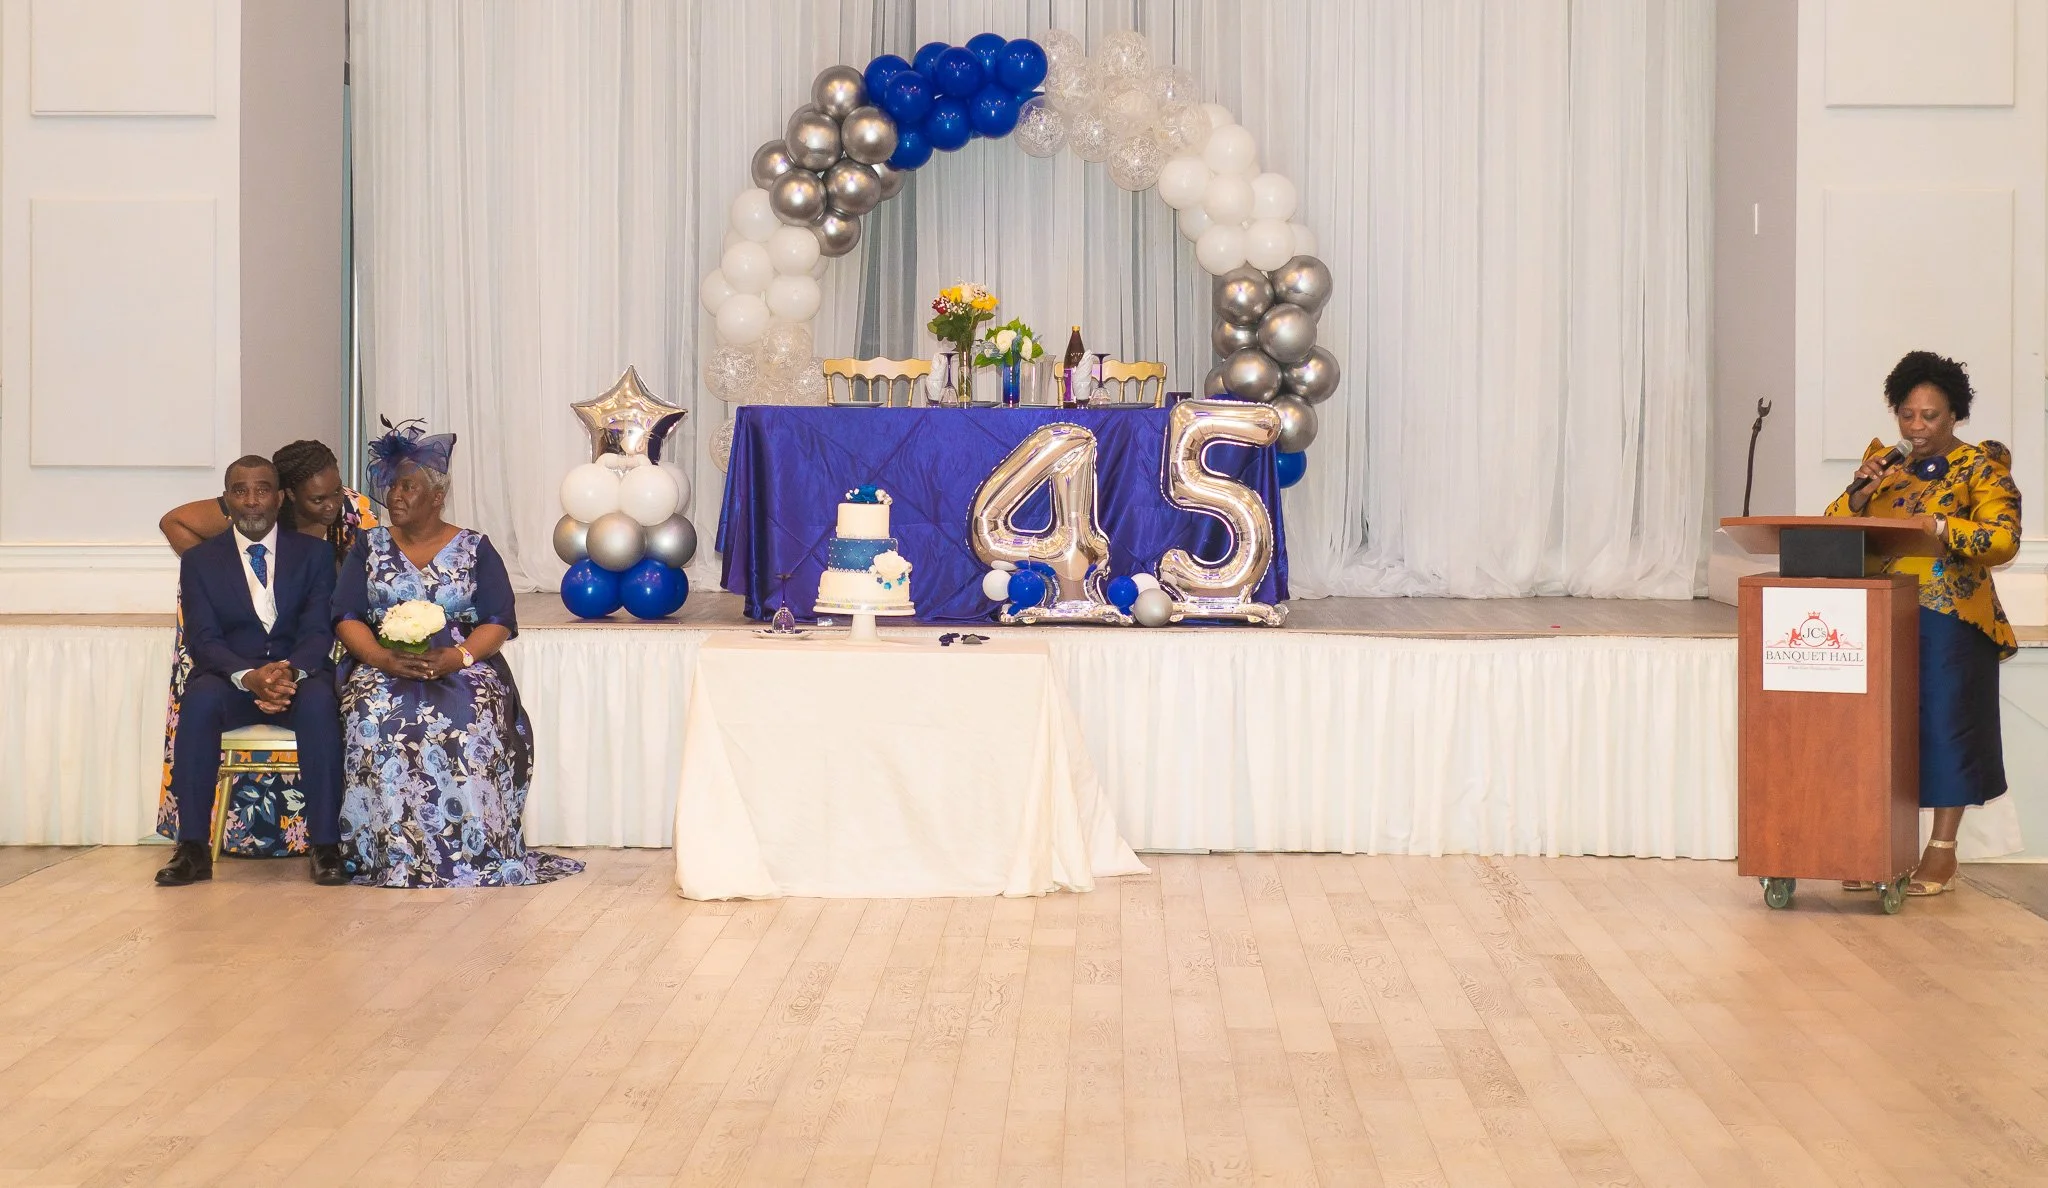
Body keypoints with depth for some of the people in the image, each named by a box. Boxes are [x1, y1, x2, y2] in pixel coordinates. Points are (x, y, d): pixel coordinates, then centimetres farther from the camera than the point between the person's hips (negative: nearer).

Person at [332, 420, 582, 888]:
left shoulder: (475, 549, 10)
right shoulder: (370, 547, 15)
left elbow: (498, 622, 1)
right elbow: (347, 618, 5)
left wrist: (456, 657, -19)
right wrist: (385, 658, -16)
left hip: (462, 668, -1)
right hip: (383, 669, 1)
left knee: (468, 720, -35)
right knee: (376, 716, -34)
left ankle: (470, 849, -25)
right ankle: (389, 850, -27)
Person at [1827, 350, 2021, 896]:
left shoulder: (1980, 467, 1)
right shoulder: (1883, 463, 14)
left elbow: (2004, 538, -12)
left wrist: (1940, 526, -26)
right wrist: (1862, 491, -8)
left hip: (1949, 622, -4)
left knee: (1945, 726, -3)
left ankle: (1942, 851, 6)